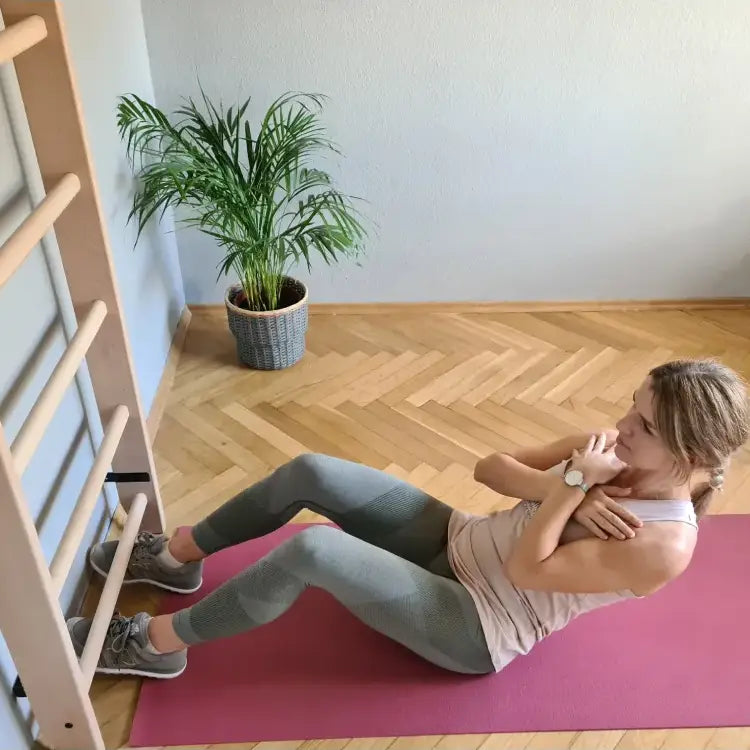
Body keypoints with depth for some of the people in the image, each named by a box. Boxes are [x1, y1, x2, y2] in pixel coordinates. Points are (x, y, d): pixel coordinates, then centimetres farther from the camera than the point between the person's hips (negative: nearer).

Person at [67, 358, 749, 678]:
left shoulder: (664, 545, -19)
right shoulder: (620, 452, 1)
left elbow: (527, 570, -23)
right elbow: (490, 467, -2)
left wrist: (573, 484, -22)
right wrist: (567, 487, -18)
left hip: (478, 628, -7)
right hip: (456, 543, 7)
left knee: (312, 549, -29)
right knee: (310, 472, -11)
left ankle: (157, 642, -6)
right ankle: (176, 557, 12)